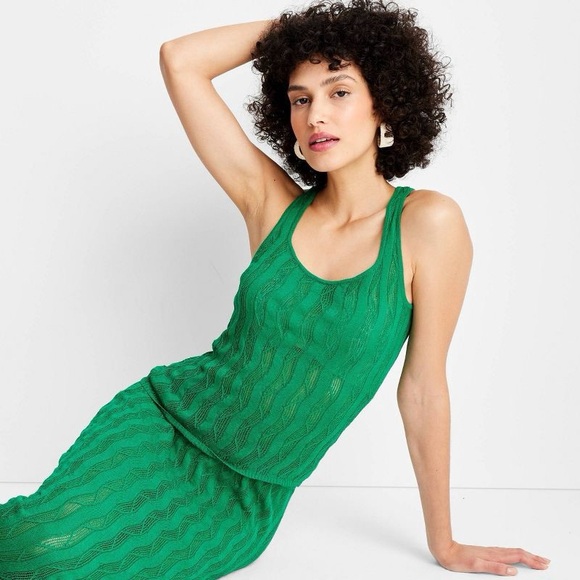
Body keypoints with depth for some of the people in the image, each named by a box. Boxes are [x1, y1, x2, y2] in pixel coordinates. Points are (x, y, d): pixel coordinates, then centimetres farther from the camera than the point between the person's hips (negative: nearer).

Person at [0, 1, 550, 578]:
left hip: (245, 497, -1)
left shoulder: (426, 222, -10)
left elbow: (423, 385, -5)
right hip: (164, 417, 2)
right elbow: (179, 61, -5)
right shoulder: (273, 202, -3)